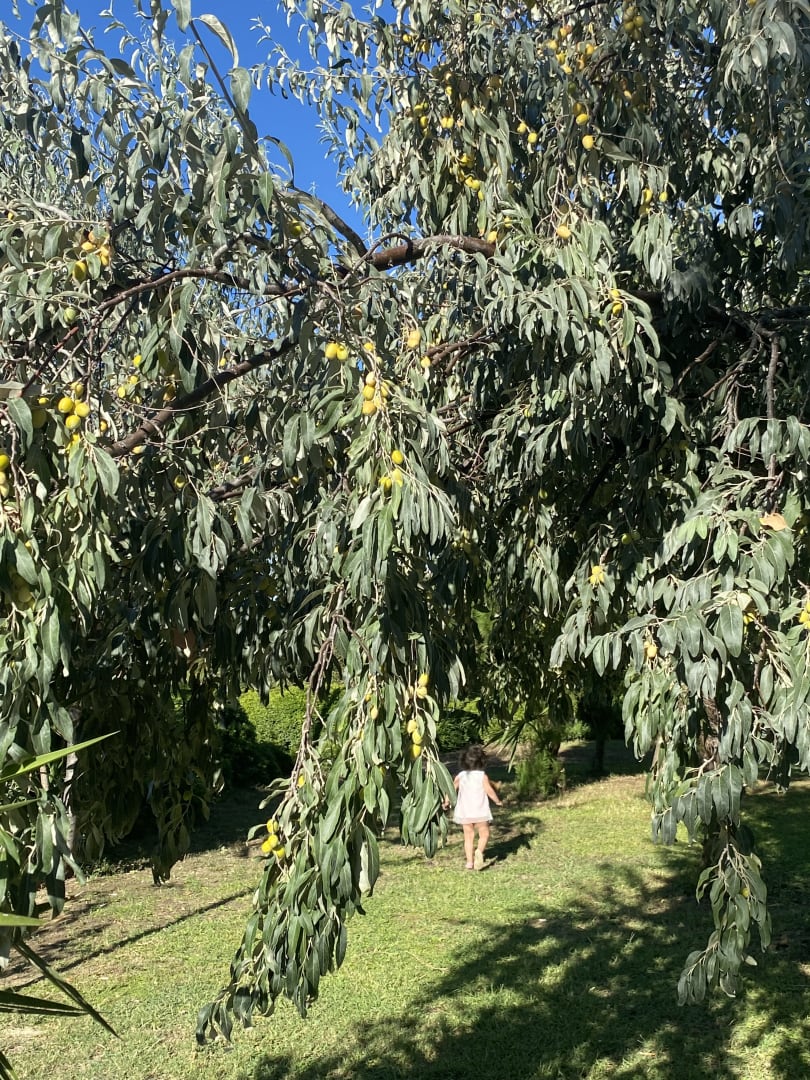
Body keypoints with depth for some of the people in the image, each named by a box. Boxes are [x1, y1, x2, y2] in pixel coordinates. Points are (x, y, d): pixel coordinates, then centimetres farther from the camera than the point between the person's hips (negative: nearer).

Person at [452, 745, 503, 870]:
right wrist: (498, 801, 5)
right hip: (480, 812, -3)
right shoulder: (482, 776, -8)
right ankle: (479, 851, -21)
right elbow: (489, 791, -12)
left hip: (465, 812, 3)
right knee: (484, 834, 7)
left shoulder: (460, 776, 2)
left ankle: (469, 861, 7)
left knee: (469, 836, 12)